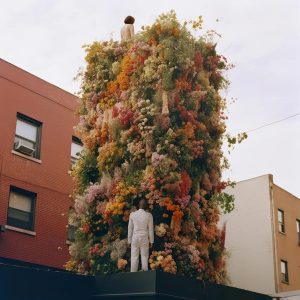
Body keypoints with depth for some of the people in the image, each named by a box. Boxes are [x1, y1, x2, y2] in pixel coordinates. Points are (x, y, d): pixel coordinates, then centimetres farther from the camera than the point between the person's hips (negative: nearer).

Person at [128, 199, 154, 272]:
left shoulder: (132, 214, 1)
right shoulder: (148, 215, -4)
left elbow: (130, 228, 4)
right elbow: (150, 229, -3)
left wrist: (129, 240, 10)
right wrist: (151, 241, 5)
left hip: (135, 238, 1)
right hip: (144, 238, -1)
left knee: (134, 257, 2)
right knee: (144, 257, 2)